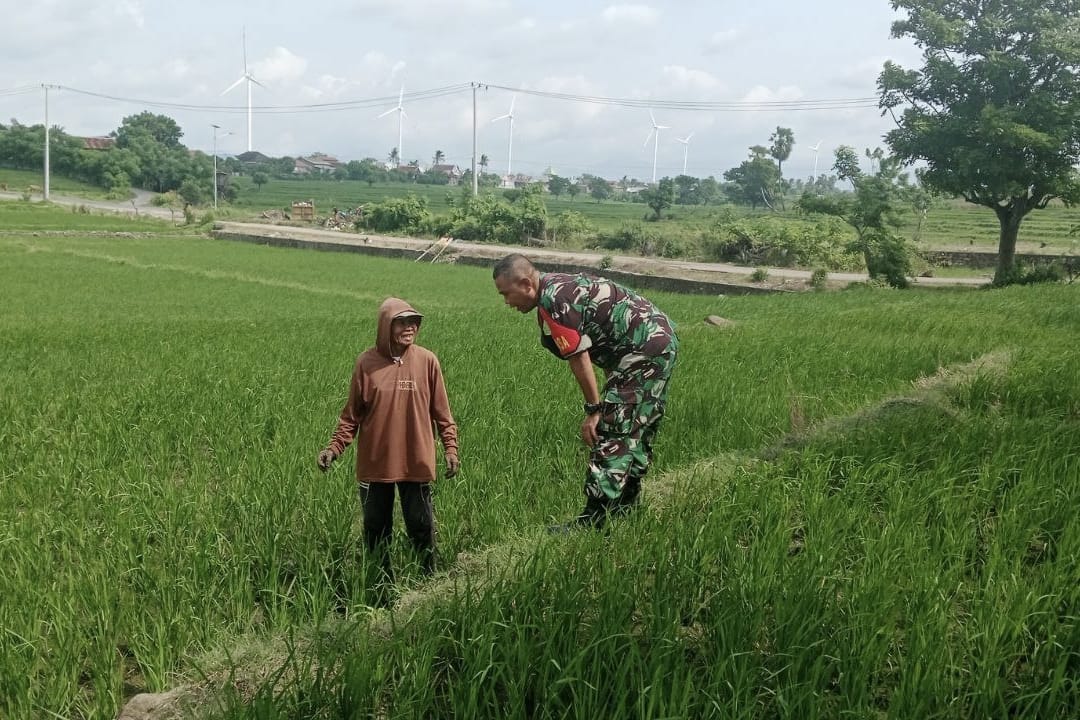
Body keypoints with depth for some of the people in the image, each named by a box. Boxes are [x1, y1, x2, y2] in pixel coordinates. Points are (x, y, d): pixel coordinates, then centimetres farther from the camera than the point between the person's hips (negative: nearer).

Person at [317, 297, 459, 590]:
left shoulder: (427, 361, -4)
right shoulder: (367, 362, -4)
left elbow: (441, 412, 2)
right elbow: (352, 414, 2)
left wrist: (451, 448, -5)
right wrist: (334, 448, -8)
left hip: (416, 463, -1)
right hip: (375, 463, 1)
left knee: (421, 525, 8)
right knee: (376, 528, 11)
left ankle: (429, 578, 27)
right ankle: (384, 584, 28)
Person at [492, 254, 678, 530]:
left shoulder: (552, 302, -17)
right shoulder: (559, 283, 14)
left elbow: (579, 358, -19)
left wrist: (593, 410, -12)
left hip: (643, 351, -11)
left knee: (612, 434, -12)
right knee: (638, 431, 18)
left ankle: (594, 520, -13)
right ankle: (624, 506, 29)